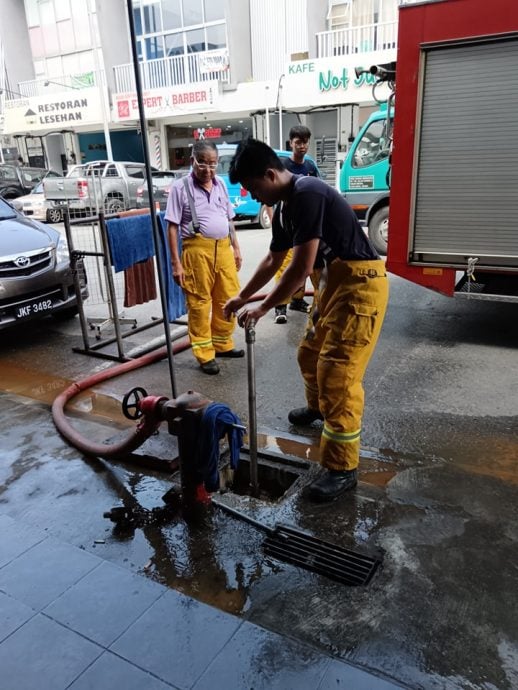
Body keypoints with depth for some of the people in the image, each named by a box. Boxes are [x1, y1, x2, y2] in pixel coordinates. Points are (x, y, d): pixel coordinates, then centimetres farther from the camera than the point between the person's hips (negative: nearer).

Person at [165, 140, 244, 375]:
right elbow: (172, 226, -6)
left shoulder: (220, 184, 14)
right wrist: (176, 263, -10)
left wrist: (236, 248, 18)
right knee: (199, 303, 0)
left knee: (228, 299, 10)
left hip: (223, 248, 6)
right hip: (198, 250, -6)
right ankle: (205, 354, 9)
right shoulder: (180, 187, -3)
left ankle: (222, 344, 28)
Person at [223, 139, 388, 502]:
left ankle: (342, 468, 1)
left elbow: (301, 268, -23)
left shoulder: (308, 194, -20)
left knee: (338, 373, -10)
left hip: (359, 284, -10)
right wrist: (242, 297, 28)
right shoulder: (284, 207, 11)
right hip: (332, 283, 10)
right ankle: (317, 406, 52)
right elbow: (273, 260, 24)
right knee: (309, 353, 22)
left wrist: (262, 308, -14)